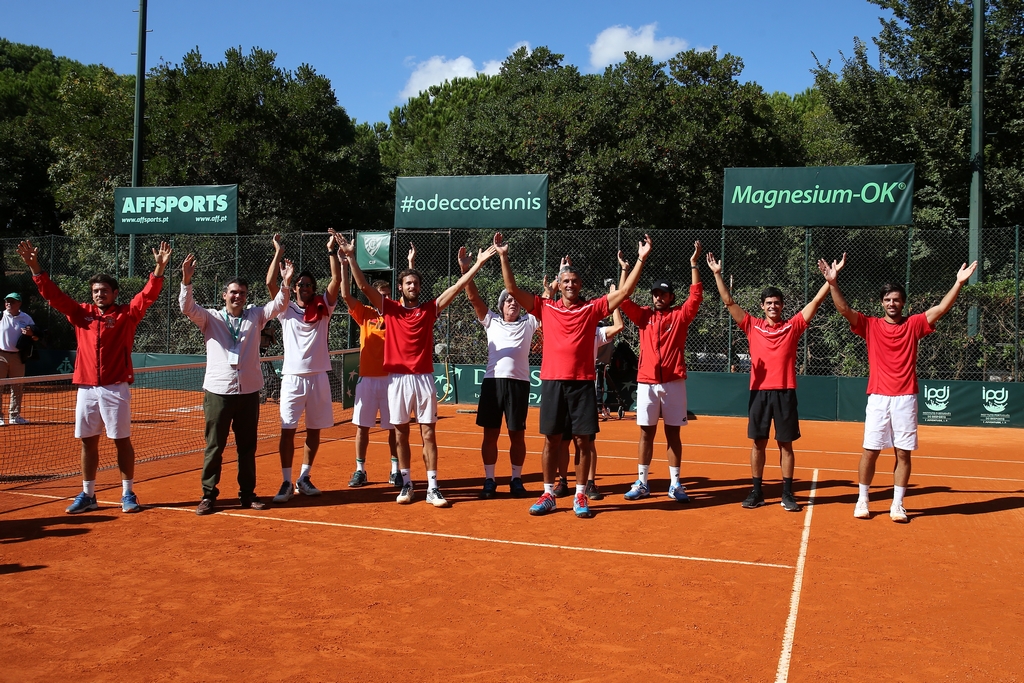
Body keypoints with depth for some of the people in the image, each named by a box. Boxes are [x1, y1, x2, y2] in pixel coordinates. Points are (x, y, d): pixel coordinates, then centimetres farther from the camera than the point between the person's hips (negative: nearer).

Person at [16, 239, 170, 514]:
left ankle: (128, 494, 10)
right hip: (86, 388, 4)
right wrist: (34, 267, -1)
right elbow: (53, 295, 8)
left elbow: (148, 295, -12)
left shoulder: (127, 315, 0)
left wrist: (159, 269, -26)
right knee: (88, 441, 9)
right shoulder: (81, 313, 10)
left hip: (115, 389, -4)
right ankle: (87, 495, 19)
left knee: (122, 440, 1)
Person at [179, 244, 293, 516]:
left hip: (249, 391, 2)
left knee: (248, 447, 9)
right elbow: (187, 307, -9)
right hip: (218, 391, -2)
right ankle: (208, 495, 9)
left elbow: (278, 304, -2)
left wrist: (286, 283, -20)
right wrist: (186, 281, -25)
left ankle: (247, 494, 19)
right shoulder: (210, 318, 5)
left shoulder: (255, 316, 9)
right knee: (214, 447, 1)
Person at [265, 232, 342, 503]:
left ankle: (304, 479, 21)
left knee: (314, 430, 8)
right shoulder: (286, 309, 6)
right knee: (287, 430, -5)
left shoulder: (323, 308, 7)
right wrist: (278, 253, -4)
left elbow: (337, 280, -2)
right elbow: (270, 283, -5)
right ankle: (286, 483, 1)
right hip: (292, 377, -2)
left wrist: (332, 251, -5)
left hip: (318, 377, 2)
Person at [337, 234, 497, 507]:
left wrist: (479, 263, -3)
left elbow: (456, 287, 3)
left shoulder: (430, 309, 7)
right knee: (401, 433, 6)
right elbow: (364, 286, -2)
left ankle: (432, 488, 2)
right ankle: (406, 484, 16)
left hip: (424, 378, 0)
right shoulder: (390, 309, 6)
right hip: (397, 378, 0)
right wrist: (351, 257, -11)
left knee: (428, 434, 0)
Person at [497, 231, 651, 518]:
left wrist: (641, 259, -4)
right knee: (551, 439, 5)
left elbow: (624, 292, 2)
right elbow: (512, 289, 3)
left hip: (583, 382, 0)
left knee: (583, 441, 3)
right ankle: (548, 494, 15)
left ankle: (580, 496, 12)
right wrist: (503, 257, -3)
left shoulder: (593, 308, 6)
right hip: (552, 381, 0)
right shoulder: (545, 308, 7)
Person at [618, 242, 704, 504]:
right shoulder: (644, 315, 11)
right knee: (646, 433, 6)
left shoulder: (680, 315, 6)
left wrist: (694, 264, -7)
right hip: (646, 382, 1)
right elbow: (624, 299, 3)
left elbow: (696, 295, -4)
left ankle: (675, 485, 11)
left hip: (673, 382, -1)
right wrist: (624, 269, -3)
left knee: (673, 433, 6)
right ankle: (641, 483, 11)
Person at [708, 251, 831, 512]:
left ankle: (787, 494, 11)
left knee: (785, 444, 5)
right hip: (759, 392, 1)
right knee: (758, 443, 6)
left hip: (785, 392, -1)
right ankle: (756, 492, 14)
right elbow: (729, 302, 5)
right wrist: (717, 274, -1)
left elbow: (816, 301, 4)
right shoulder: (752, 326, 7)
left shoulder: (793, 326, 6)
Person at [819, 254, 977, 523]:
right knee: (870, 451, 0)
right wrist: (833, 283, -21)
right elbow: (845, 310, -7)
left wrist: (959, 283, -14)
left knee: (903, 453, 3)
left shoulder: (914, 325, 7)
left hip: (906, 398, 1)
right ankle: (862, 500, 13)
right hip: (878, 398, -1)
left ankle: (897, 505, 12)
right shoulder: (870, 326, 4)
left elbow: (941, 308, -2)